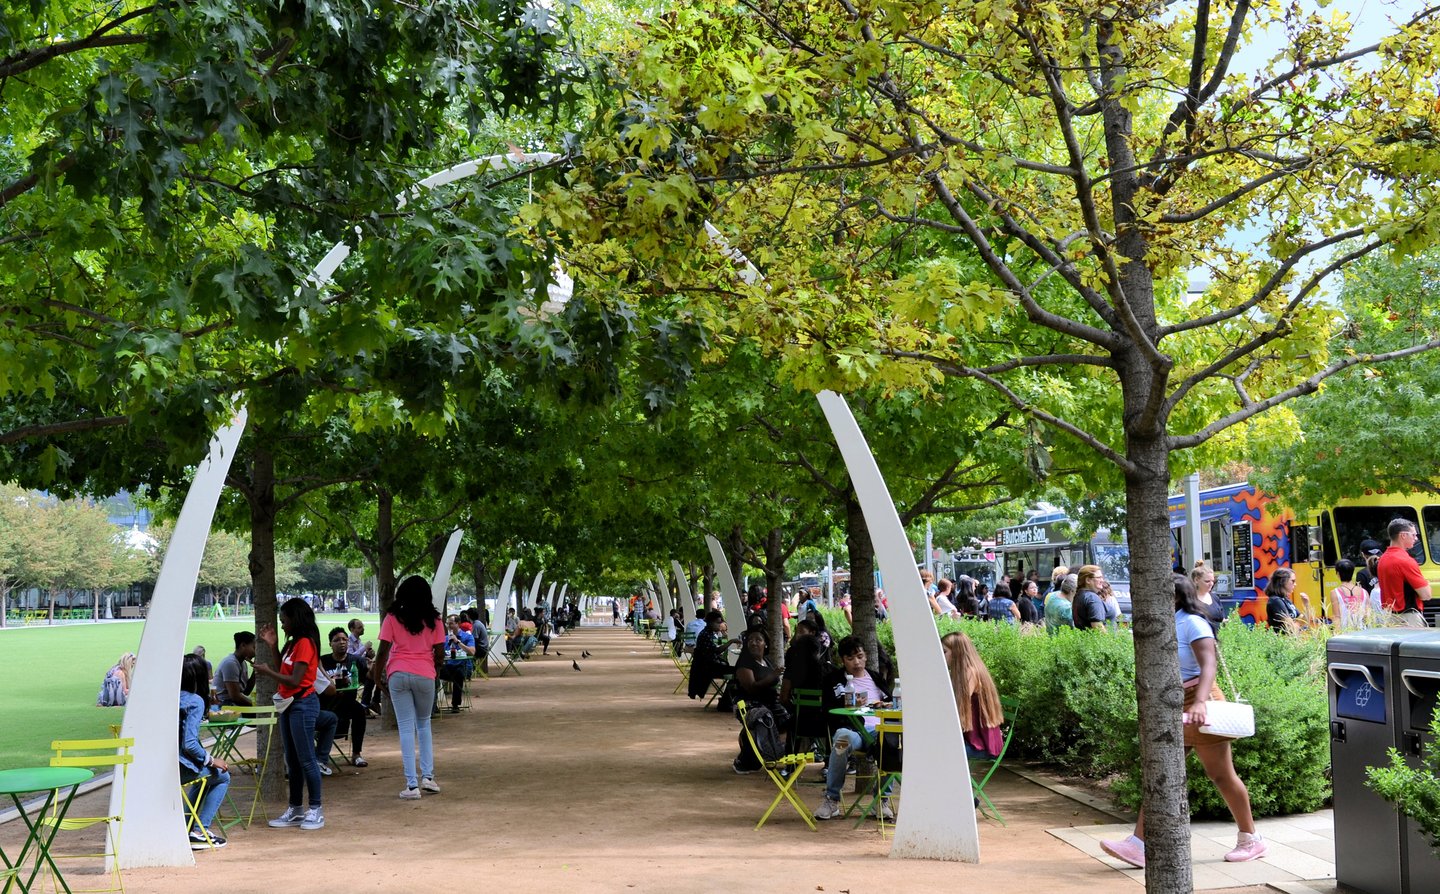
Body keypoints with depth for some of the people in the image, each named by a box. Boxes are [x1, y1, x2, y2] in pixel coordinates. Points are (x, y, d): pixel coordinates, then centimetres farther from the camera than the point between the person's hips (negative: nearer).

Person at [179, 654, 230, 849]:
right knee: (222, 776, 18)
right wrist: (212, 760, -7)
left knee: (203, 774, 34)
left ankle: (187, 826, 37)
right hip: (180, 769, -8)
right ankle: (199, 831, 11)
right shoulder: (195, 701, -16)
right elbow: (189, 744, -22)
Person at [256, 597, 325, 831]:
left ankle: (316, 810, 0)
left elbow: (294, 680, -19)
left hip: (303, 704, -10)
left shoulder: (305, 643, -15)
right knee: (292, 760, 12)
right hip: (289, 704, 10)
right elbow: (284, 672, 15)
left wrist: (267, 672, -10)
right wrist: (272, 645, 11)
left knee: (306, 759, -6)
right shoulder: (293, 643, 15)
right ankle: (295, 810, 18)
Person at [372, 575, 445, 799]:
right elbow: (440, 653, 1)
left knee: (406, 728, 2)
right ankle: (427, 775, 13)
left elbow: (383, 650, -5)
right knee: (424, 724, 20)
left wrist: (377, 674, 7)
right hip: (425, 675, 1)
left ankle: (412, 785, -1)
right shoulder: (434, 620, 3)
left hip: (398, 674, -1)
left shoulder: (393, 618, 0)